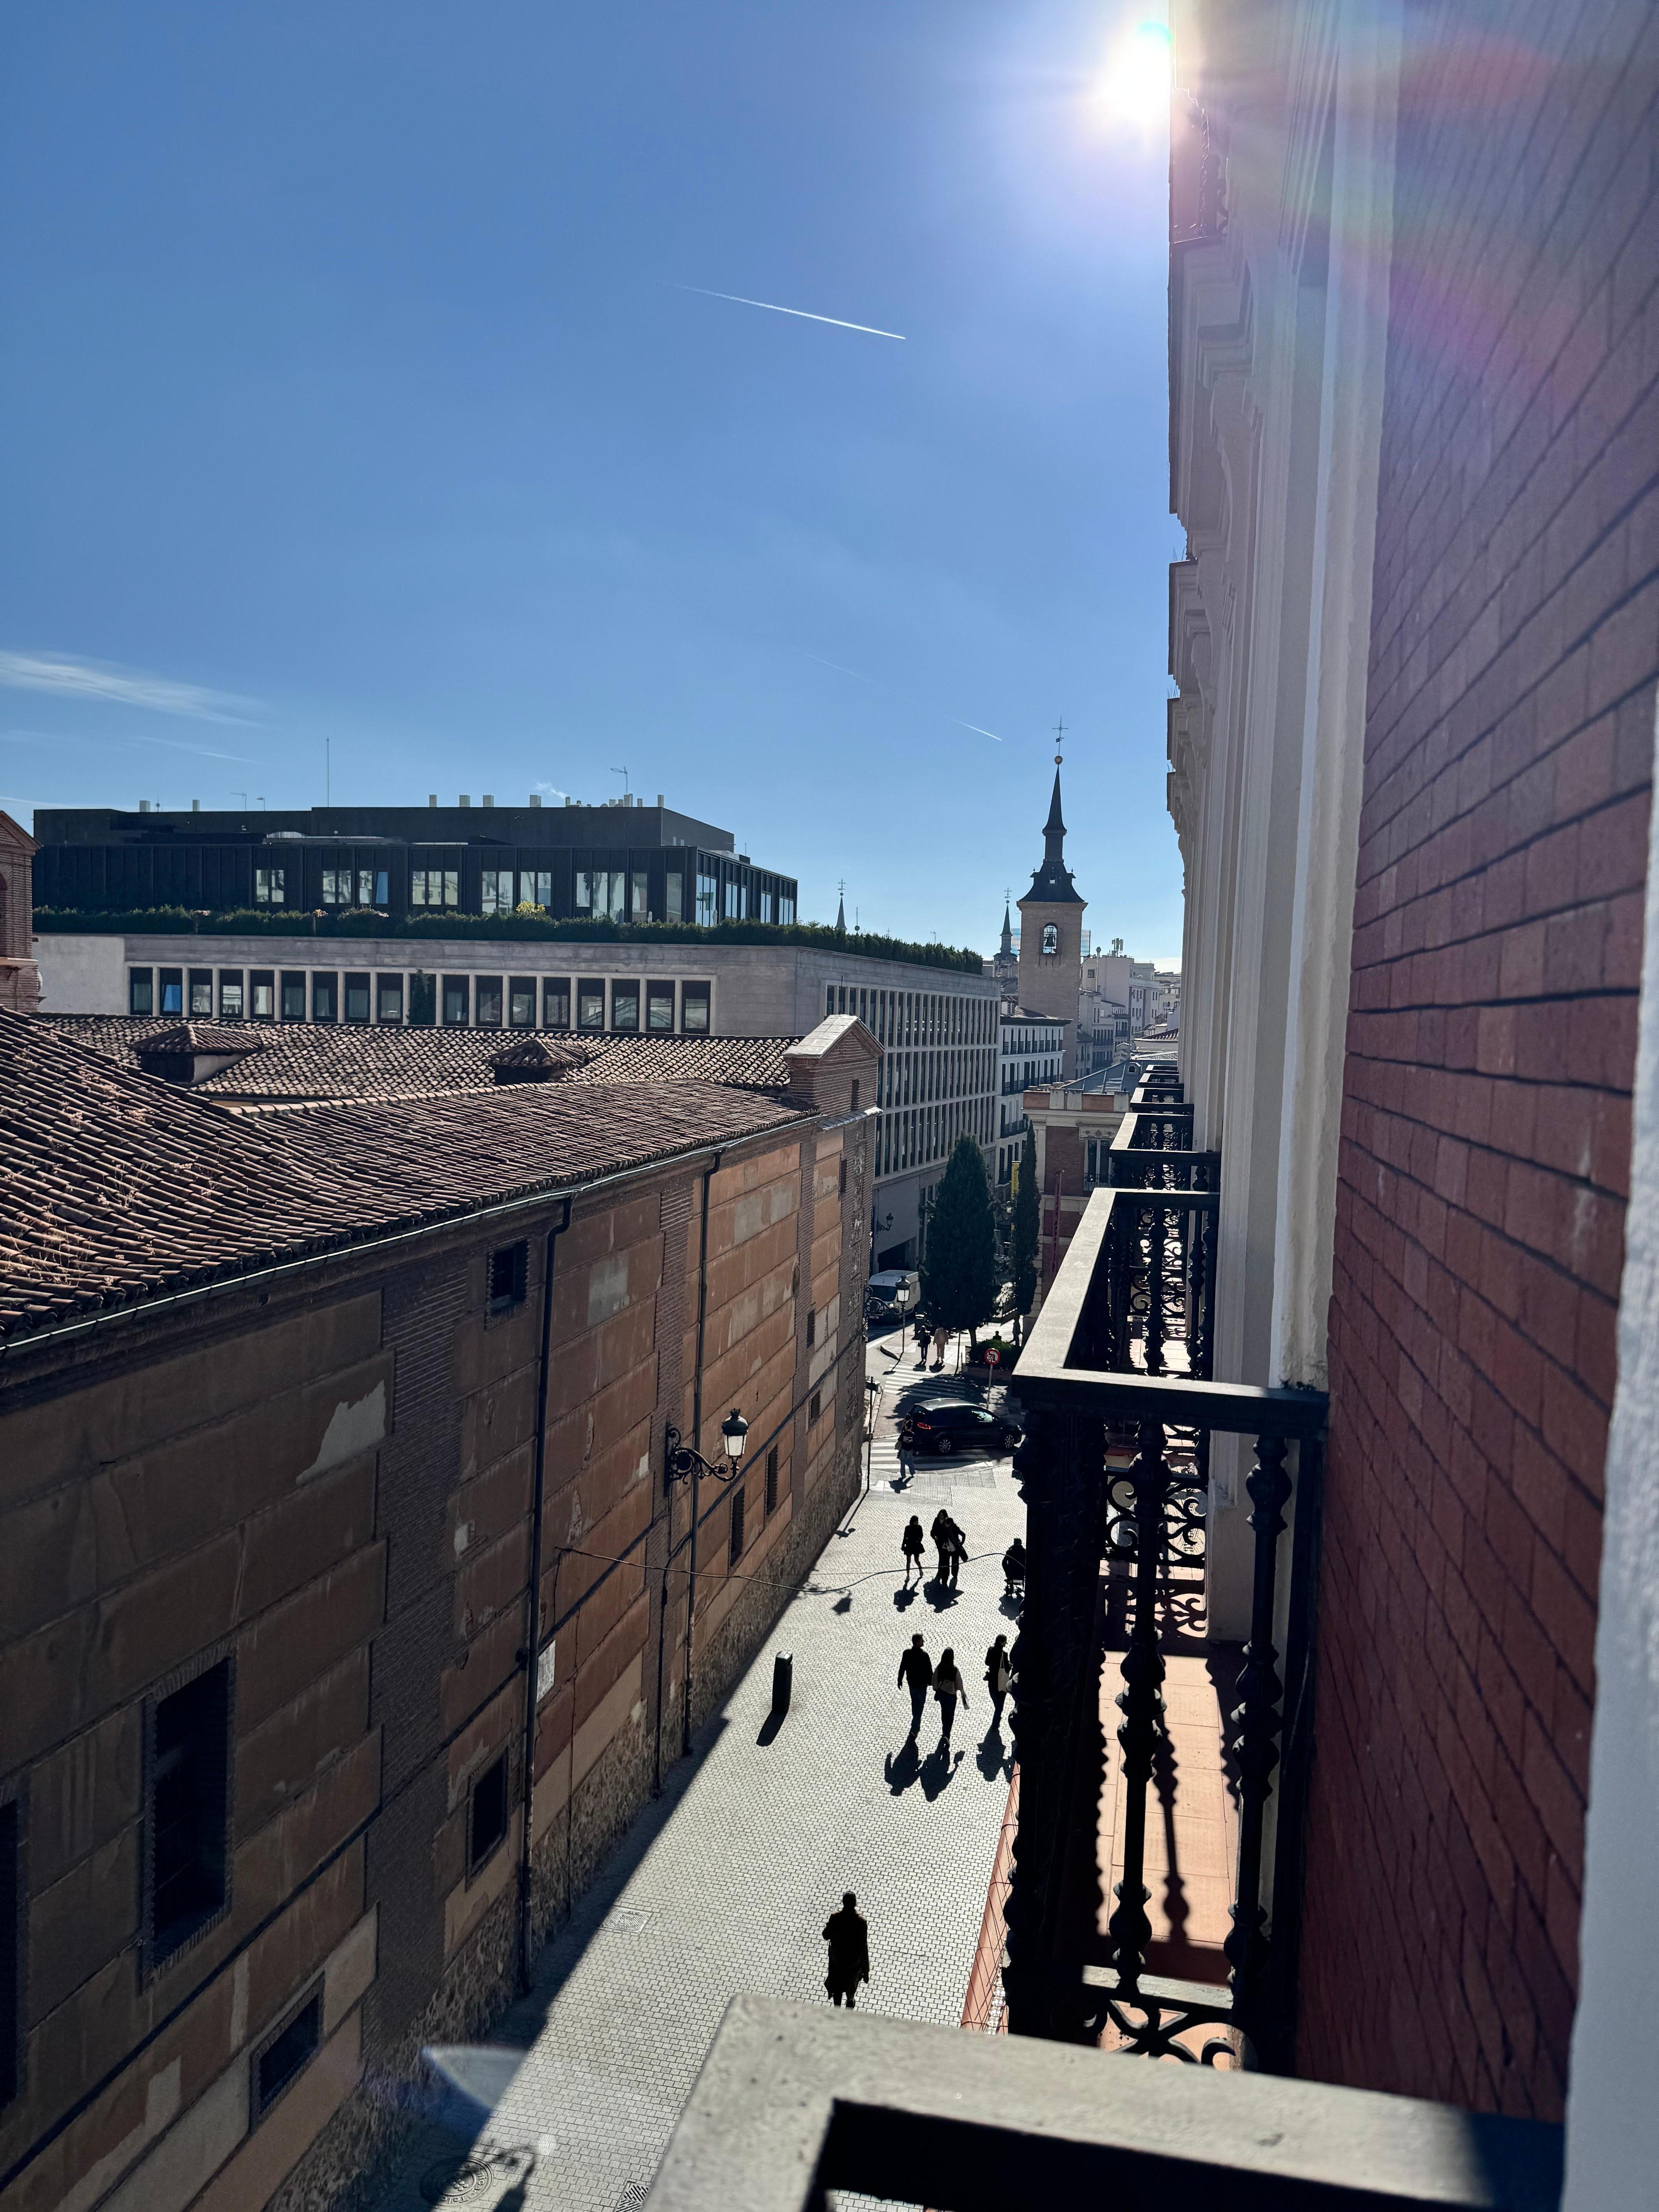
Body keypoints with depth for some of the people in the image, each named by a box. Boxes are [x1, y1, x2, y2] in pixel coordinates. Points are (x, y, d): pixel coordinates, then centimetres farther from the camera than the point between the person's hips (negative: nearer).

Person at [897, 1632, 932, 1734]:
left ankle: (916, 1724, 39)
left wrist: (900, 1680, 12)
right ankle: (915, 1729, 2)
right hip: (922, 1684, -5)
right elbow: (929, 1670, -16)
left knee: (914, 1703, 24)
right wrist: (931, 1682, 0)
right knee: (920, 1706, 5)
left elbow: (902, 1668, -1)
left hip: (911, 1682, 5)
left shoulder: (907, 1653, -9)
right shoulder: (924, 1655, -24)